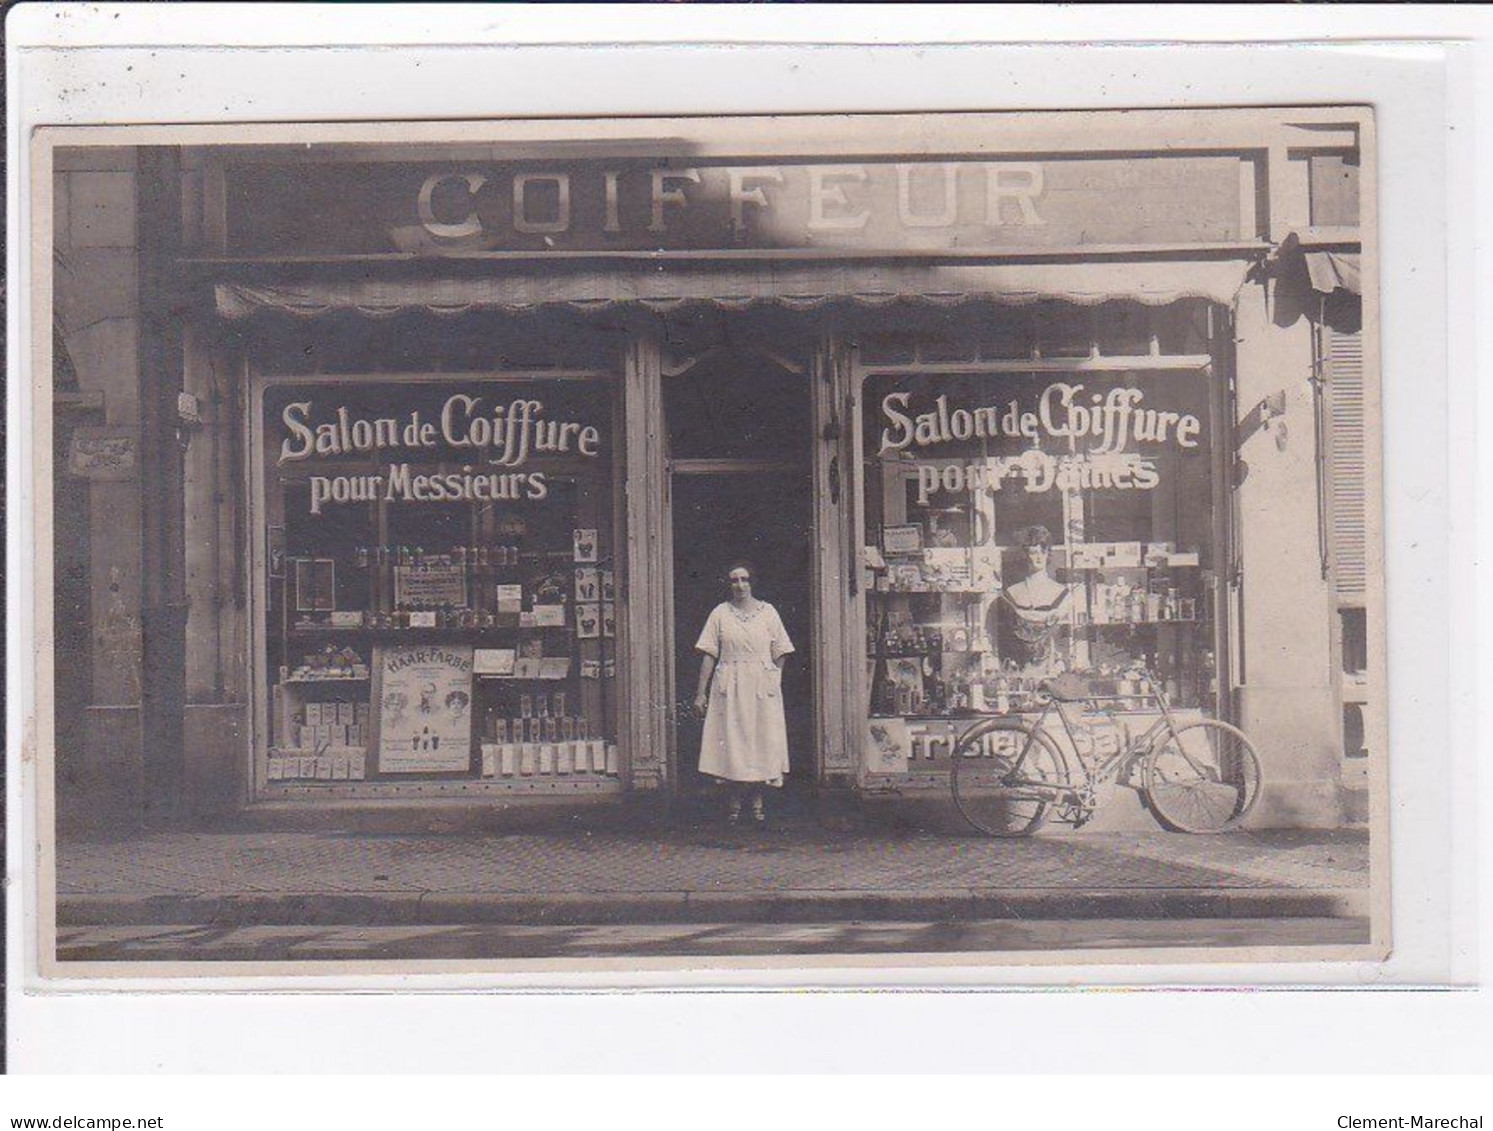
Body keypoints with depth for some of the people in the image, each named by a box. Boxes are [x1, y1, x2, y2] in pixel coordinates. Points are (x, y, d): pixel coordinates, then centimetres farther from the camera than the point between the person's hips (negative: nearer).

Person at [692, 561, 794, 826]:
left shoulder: (767, 612, 5)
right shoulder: (719, 614, 4)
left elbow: (780, 654, 8)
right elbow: (709, 655, 3)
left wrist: (771, 682, -2)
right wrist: (701, 691, -1)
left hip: (762, 688, 0)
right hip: (729, 689, 0)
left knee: (761, 740, 0)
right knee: (731, 741, -2)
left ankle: (757, 800, 7)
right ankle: (736, 801, 5)